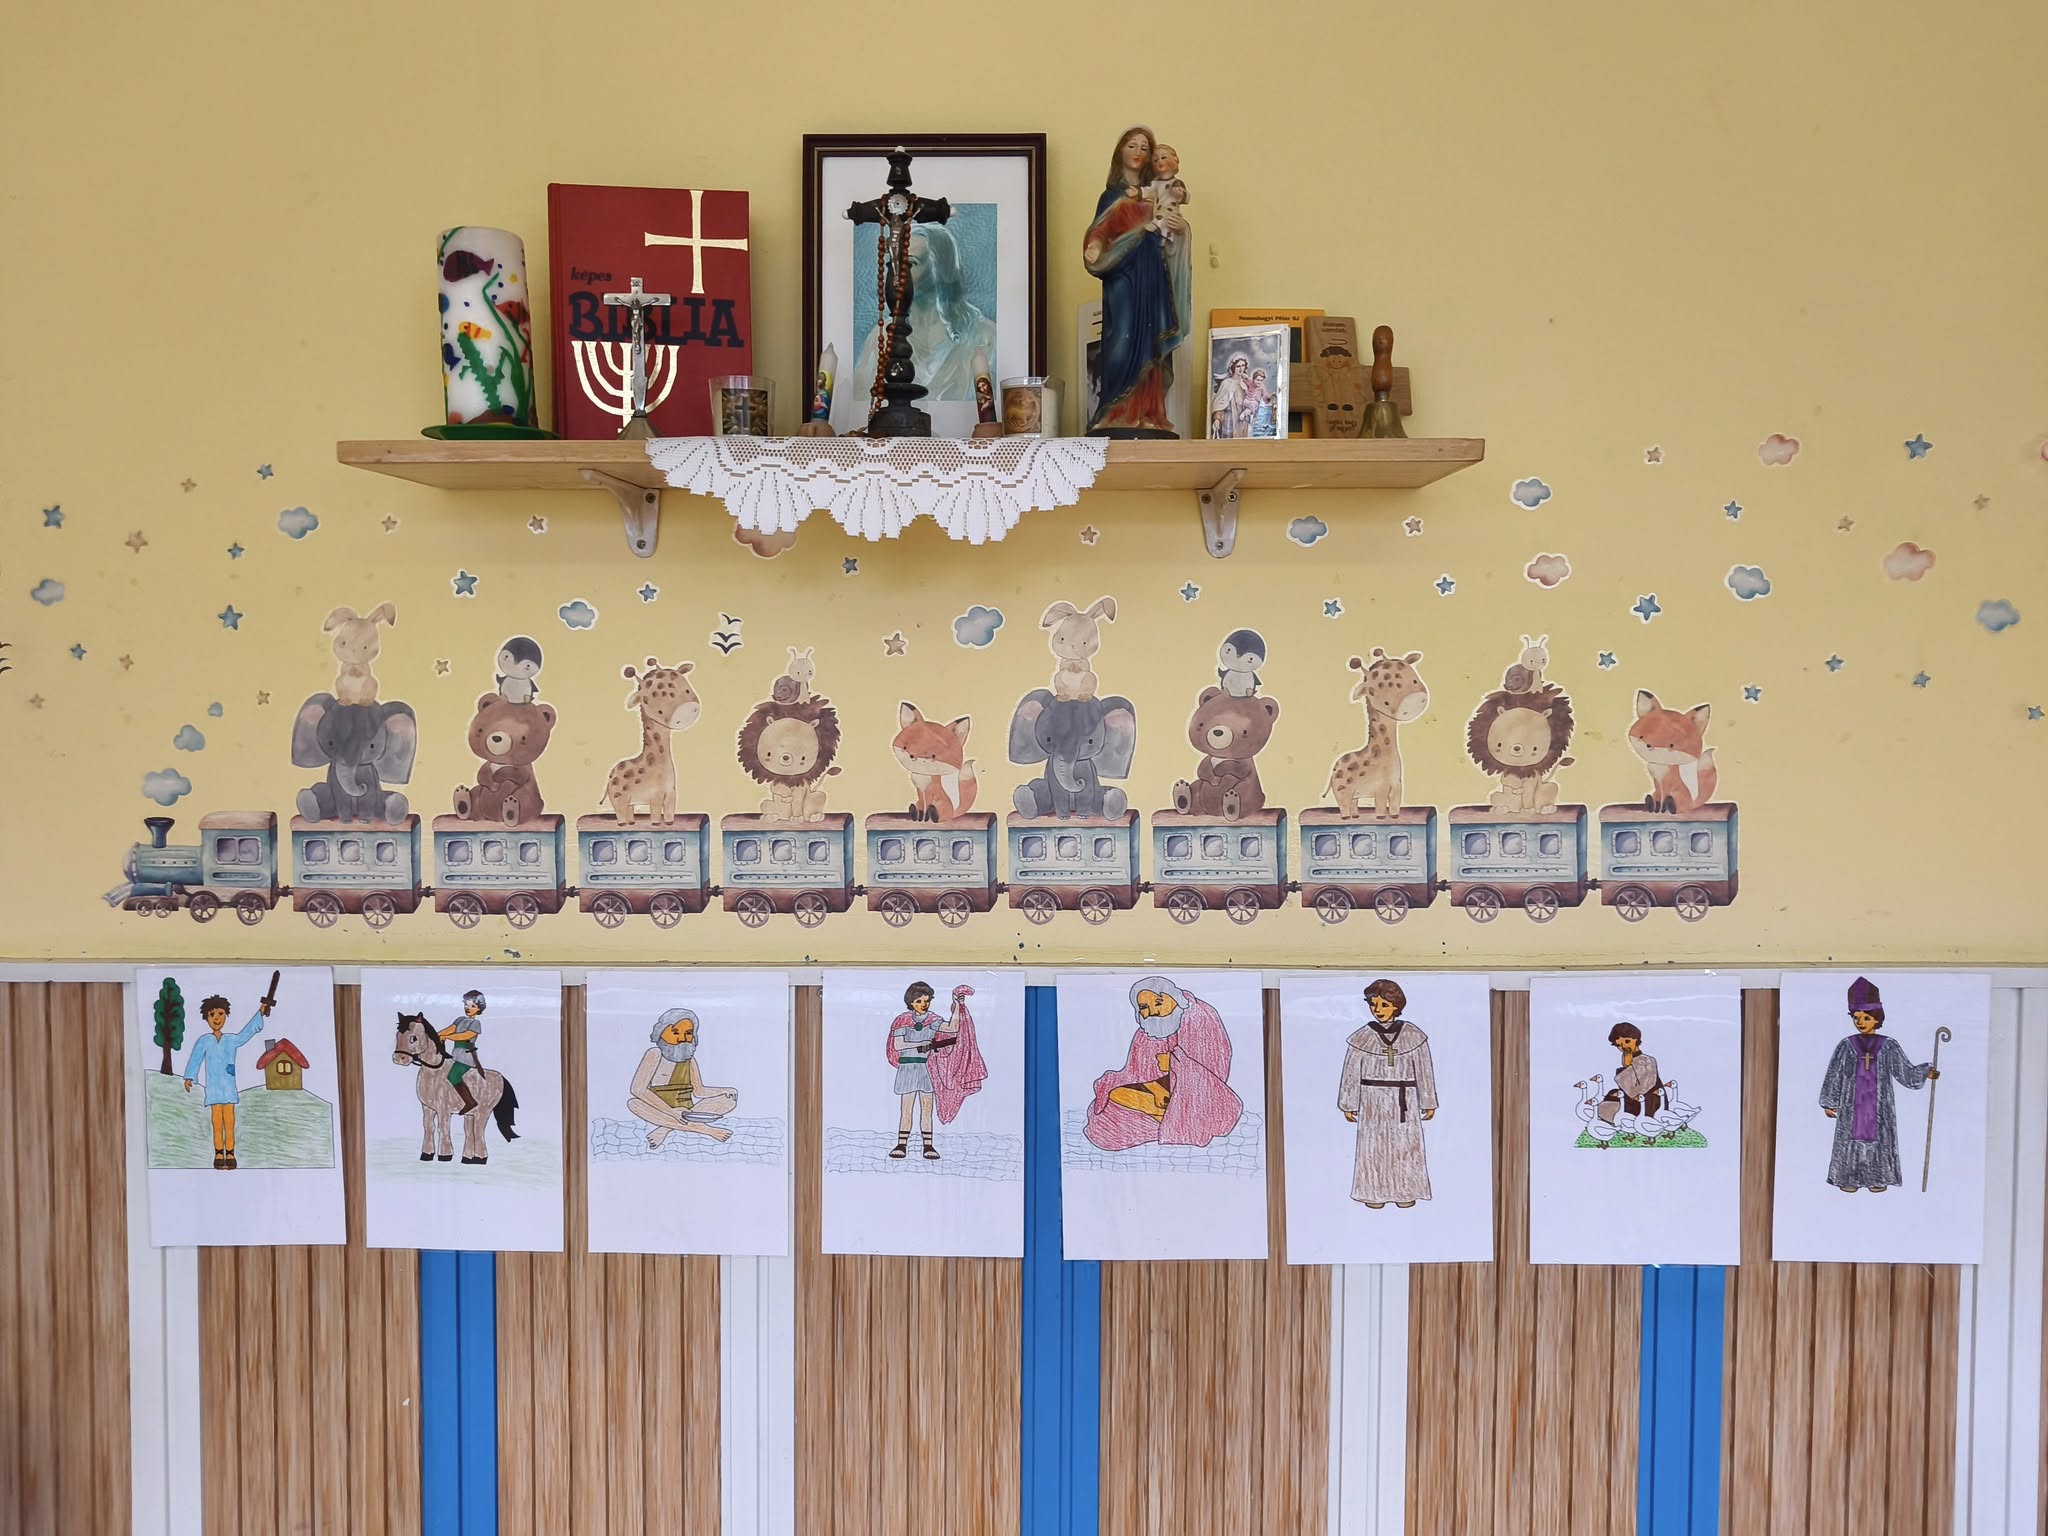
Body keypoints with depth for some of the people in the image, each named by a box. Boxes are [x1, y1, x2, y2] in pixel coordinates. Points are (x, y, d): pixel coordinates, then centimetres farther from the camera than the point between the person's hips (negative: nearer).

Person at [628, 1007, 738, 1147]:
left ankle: (668, 1127, -26)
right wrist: (671, 1111, -27)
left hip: (686, 1113, 4)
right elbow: (638, 1089, -17)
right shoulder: (654, 1055, -7)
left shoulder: (689, 1060, 6)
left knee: (729, 1100, -11)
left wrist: (724, 1092, -8)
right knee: (634, 1103, -33)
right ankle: (702, 1128, -37)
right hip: (660, 1112, -4)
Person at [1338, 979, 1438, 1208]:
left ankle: (1405, 1192, 16)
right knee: (1373, 1144, 3)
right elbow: (1351, 1074, 1)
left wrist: (1429, 1103, 6)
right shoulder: (1361, 1038, -4)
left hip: (1404, 1101, 0)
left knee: (1405, 1144, 3)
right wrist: (1348, 1105, 2)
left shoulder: (1413, 1036, -2)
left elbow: (1424, 1071, 4)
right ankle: (1374, 1193, 14)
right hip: (1373, 1100, 0)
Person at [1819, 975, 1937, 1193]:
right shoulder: (1847, 1045, 0)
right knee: (1851, 1137, 1)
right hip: (1853, 1104, 0)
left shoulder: (1888, 1046, 1)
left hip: (1878, 1105, 0)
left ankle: (1877, 1179, 14)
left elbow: (1905, 1071, 6)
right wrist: (1829, 1103, 2)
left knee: (1878, 1138, 4)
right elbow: (1834, 1075, 3)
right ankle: (1850, 1179, 10)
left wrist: (1925, 1073, -8)